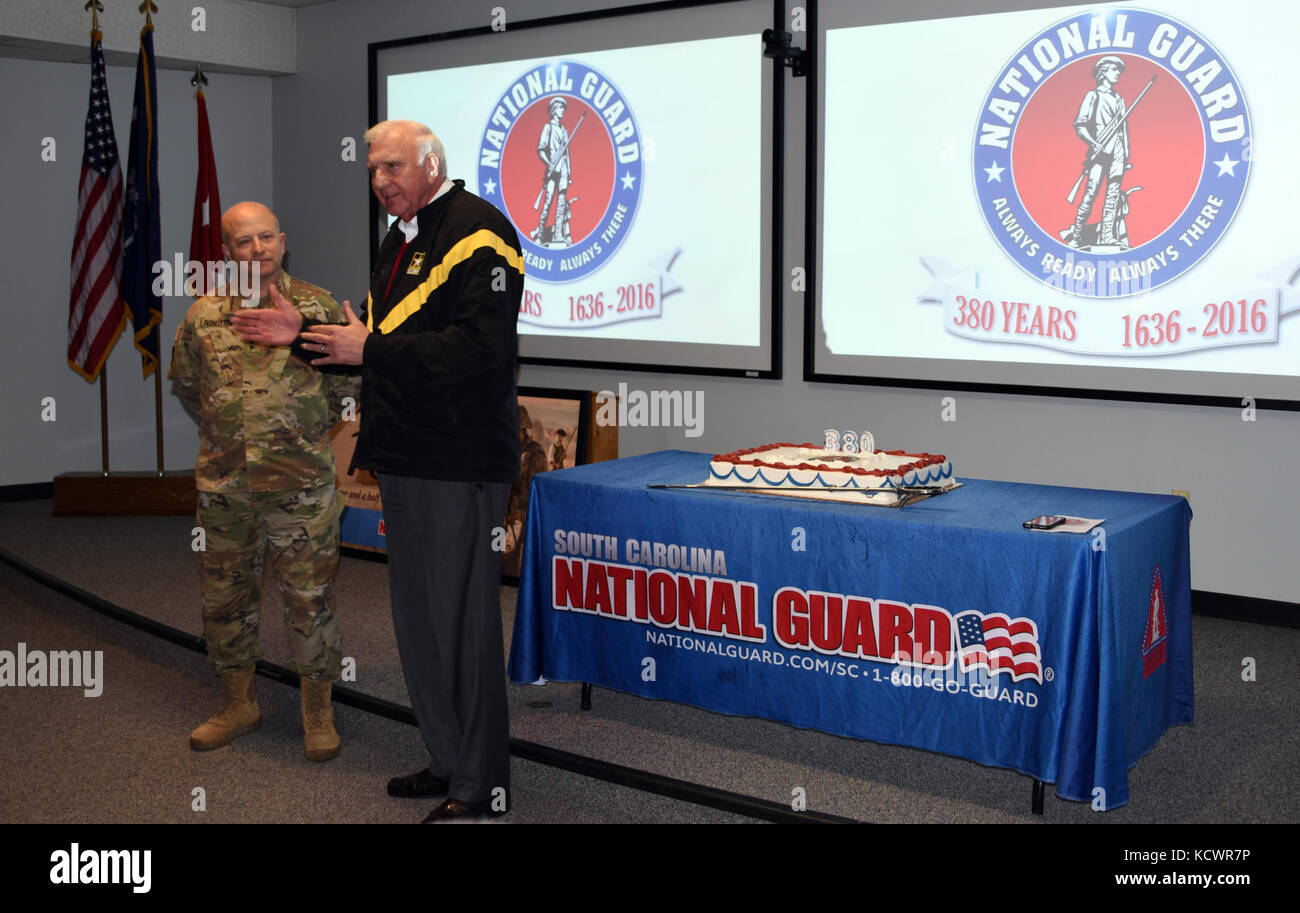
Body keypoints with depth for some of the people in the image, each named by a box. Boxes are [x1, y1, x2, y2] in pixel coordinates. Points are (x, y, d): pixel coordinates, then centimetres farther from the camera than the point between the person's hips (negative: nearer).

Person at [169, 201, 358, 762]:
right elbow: (185, 385, 19)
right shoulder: (202, 316, 5)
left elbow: (348, 384, 2)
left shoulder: (319, 307, -1)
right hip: (222, 484, 3)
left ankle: (318, 711, 18)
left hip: (301, 484, -3)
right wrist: (227, 428, 14)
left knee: (309, 598, 2)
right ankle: (238, 705, 30)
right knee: (224, 595, 13)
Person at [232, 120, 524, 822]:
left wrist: (371, 350, -19)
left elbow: (480, 344, -23)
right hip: (406, 457, 10)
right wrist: (305, 334, 14)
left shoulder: (478, 232, -12)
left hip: (457, 462, -10)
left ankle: (481, 788, 9)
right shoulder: (402, 237, 19)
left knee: (460, 618, -4)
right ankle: (449, 760, 30)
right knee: (418, 618, 16)